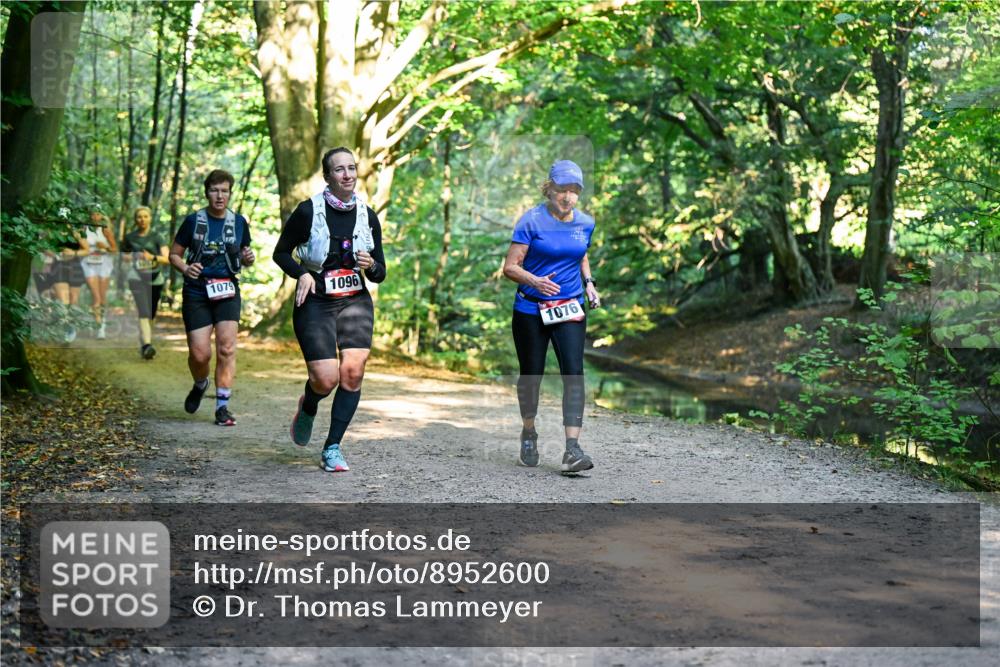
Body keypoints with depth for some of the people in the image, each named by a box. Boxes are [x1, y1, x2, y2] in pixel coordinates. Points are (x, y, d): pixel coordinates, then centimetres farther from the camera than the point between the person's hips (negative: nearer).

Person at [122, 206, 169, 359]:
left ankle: (143, 344, 24)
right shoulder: (130, 238, 8)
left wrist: (153, 257, -21)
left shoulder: (156, 237, 5)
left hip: (155, 279, 2)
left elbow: (167, 259, -5)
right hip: (137, 279, -2)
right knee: (144, 313, -19)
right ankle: (146, 345, -31)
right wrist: (130, 258, 5)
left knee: (151, 315, 7)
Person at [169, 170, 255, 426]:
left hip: (228, 292, 1)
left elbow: (244, 255, 19)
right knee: (199, 353, -6)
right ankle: (200, 385, 28)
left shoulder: (239, 222, 7)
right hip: (196, 292, -1)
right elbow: (174, 254, 7)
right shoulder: (193, 221, 0)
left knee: (227, 349, -12)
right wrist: (185, 268, -14)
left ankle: (222, 406, -5)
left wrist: (248, 258, -5)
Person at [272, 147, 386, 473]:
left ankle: (333, 447, 1)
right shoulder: (308, 211, -6)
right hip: (315, 302, -3)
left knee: (353, 371, -13)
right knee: (327, 379, -14)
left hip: (355, 302, 3)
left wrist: (371, 266, -13)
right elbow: (281, 253, 4)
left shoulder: (368, 216, 4)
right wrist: (302, 273, -14)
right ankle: (308, 407, 24)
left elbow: (380, 274, 9)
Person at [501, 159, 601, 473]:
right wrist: (536, 281, -28)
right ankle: (529, 433, 35)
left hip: (570, 309, 2)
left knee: (573, 373, -13)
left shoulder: (585, 223, 5)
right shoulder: (532, 220, -9)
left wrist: (588, 282, 6)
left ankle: (572, 448, -18)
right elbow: (510, 267, -11)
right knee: (531, 375, 10)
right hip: (531, 310, -2)